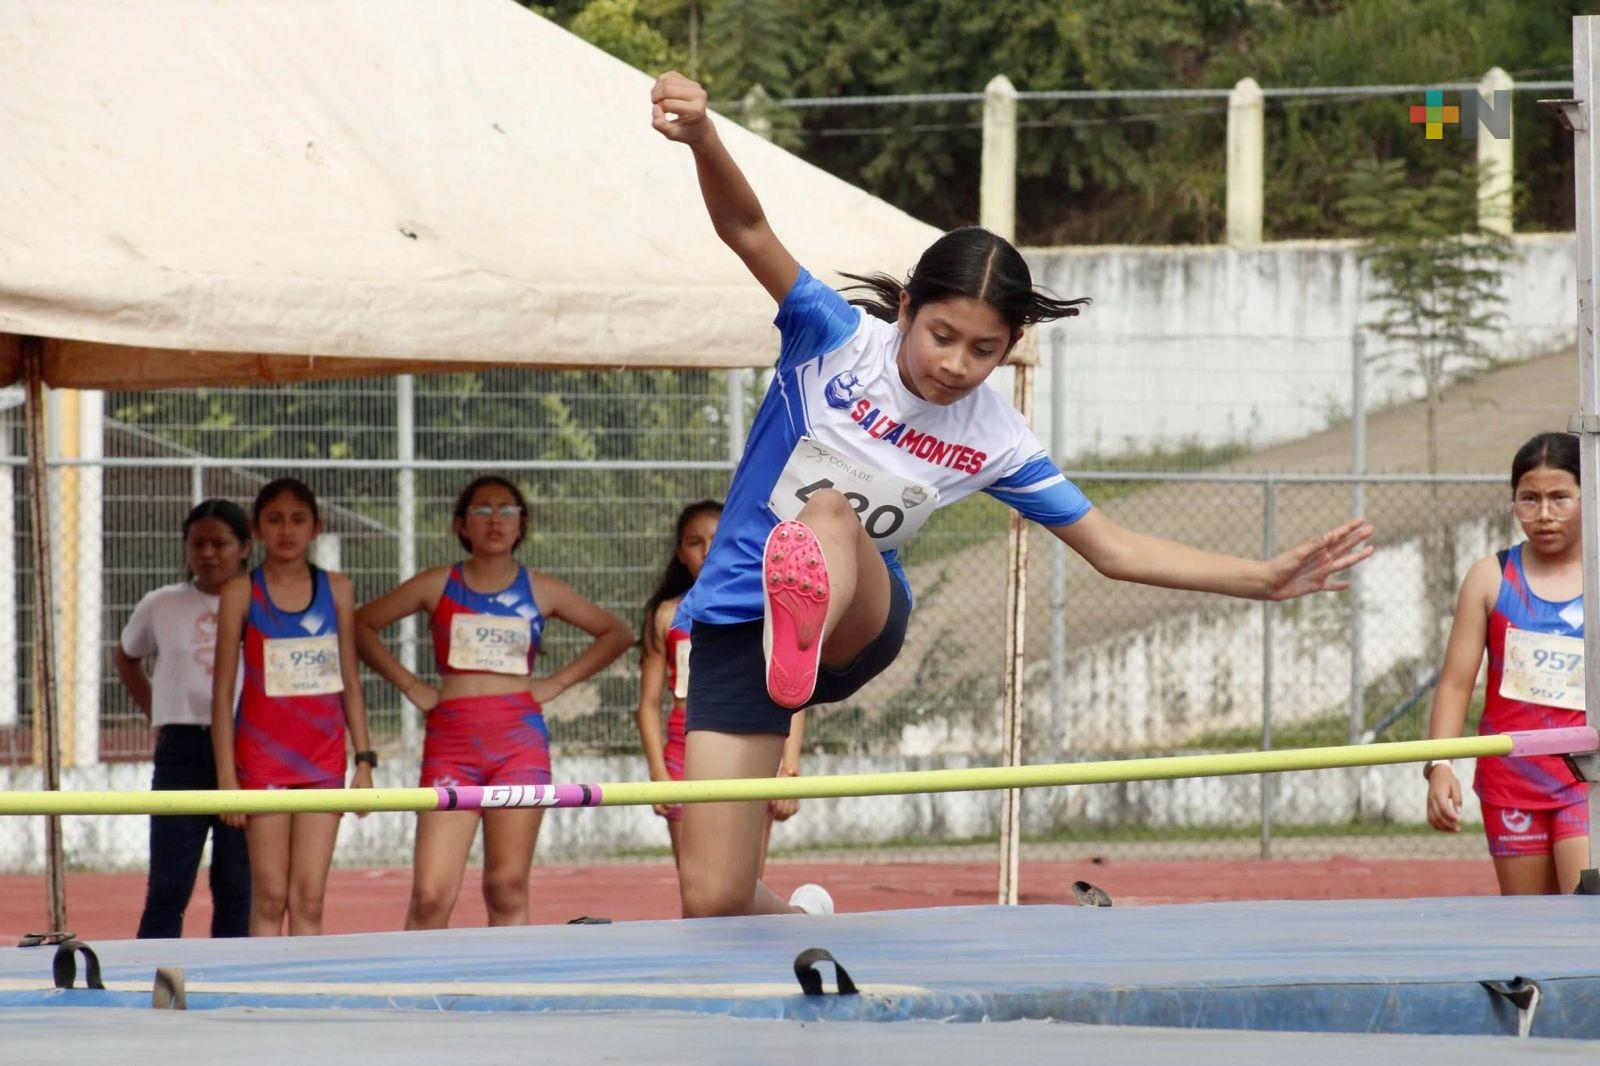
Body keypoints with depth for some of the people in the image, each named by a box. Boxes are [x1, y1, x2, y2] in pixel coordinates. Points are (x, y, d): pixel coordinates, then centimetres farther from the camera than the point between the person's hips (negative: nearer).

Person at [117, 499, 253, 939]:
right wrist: (155, 713, 14)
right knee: (168, 889, -5)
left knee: (236, 886, 4)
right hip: (182, 750, 0)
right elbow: (126, 657, 27)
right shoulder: (160, 607, 9)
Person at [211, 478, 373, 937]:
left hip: (323, 756, 2)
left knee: (309, 899, -1)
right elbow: (223, 691, -1)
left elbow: (350, 682, 12)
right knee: (269, 898, -2)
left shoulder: (336, 589, 7)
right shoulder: (241, 593, 0)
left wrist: (364, 760, 6)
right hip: (262, 755, -2)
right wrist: (226, 775, -7)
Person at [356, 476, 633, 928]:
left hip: (519, 737, 1)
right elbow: (362, 624, 14)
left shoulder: (539, 591, 10)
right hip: (451, 738, -1)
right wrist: (409, 684, 5)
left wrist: (558, 682, 7)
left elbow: (617, 633, 18)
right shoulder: (438, 585, 9)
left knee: (508, 890, -1)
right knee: (430, 895, -10)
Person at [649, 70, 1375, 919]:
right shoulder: (839, 339, -9)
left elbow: (1111, 547, 9)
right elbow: (746, 229, -22)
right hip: (735, 619, -1)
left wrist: (1266, 580, 1)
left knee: (831, 513, -36)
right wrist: (702, 141, -43)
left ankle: (805, 640, -72)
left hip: (859, 623, 1)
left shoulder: (994, 441, 0)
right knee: (712, 901, -10)